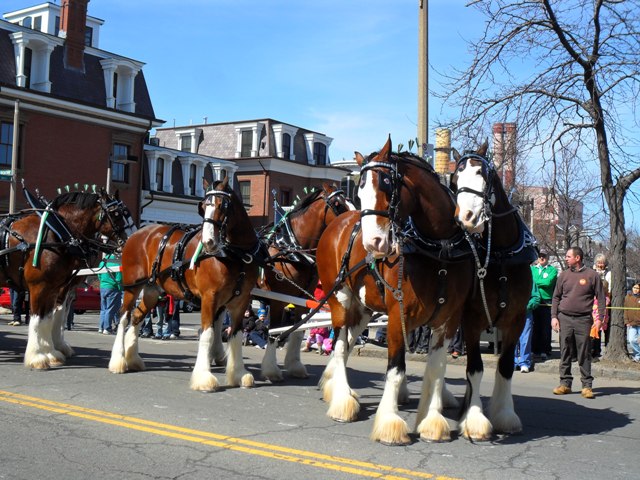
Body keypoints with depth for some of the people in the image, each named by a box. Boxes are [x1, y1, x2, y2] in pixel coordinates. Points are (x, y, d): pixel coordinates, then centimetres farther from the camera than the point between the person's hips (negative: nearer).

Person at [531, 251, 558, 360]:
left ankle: (545, 351, 4)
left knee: (546, 328, -2)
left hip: (547, 303, -3)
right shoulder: (532, 268, 16)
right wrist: (542, 282, -8)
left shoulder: (552, 270, 5)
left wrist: (535, 281, -4)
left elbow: (548, 282, -11)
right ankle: (535, 350, 12)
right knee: (535, 327, 4)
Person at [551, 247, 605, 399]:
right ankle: (565, 383, 12)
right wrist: (554, 316, 4)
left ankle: (587, 385, 5)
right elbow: (556, 297, 13)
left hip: (583, 319, -3)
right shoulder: (564, 275, 9)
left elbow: (601, 298, 3)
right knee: (565, 352, 5)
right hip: (564, 318, 3)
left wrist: (600, 318, -5)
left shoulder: (592, 275, 1)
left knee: (584, 354, -1)